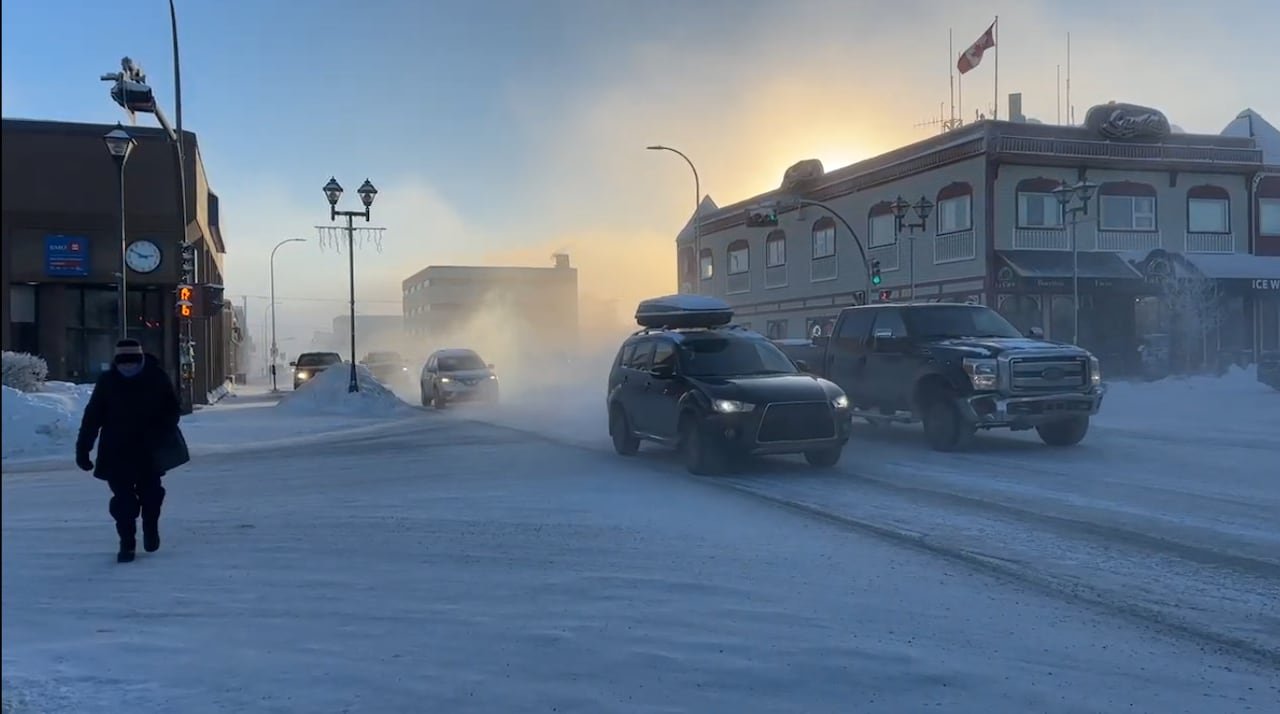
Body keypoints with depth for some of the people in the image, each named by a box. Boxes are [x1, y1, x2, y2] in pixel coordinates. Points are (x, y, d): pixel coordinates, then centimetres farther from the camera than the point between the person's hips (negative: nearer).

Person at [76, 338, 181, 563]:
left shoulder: (157, 377, -7)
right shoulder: (108, 381, -6)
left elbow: (172, 410, 2)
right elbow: (92, 417, -3)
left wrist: (158, 433, -14)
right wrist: (83, 449, -6)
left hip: (149, 452, 1)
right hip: (116, 454, 0)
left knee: (151, 493, 12)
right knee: (123, 499, -1)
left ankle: (150, 529, 38)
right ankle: (127, 543, 12)